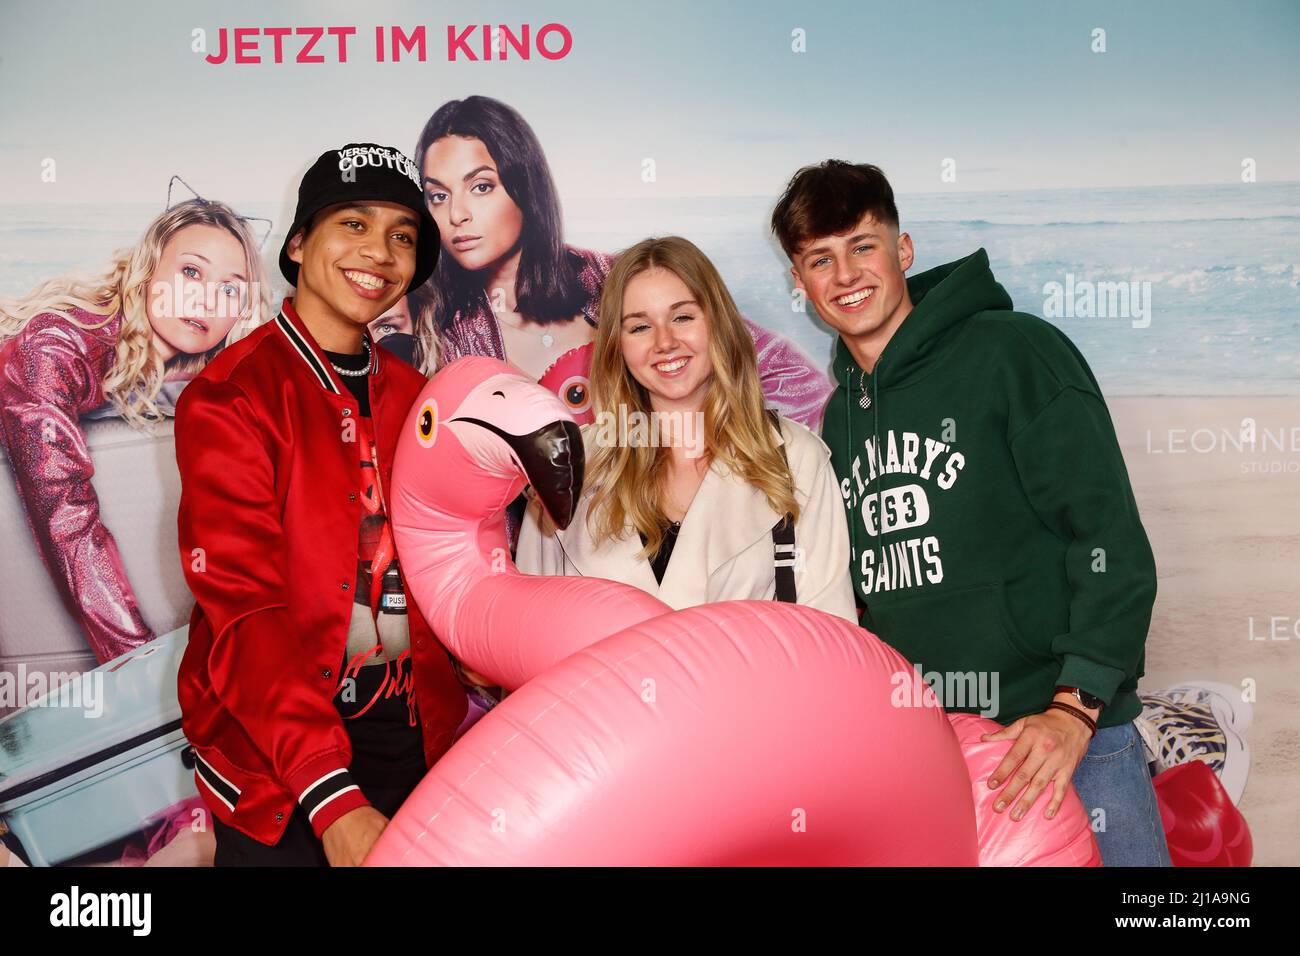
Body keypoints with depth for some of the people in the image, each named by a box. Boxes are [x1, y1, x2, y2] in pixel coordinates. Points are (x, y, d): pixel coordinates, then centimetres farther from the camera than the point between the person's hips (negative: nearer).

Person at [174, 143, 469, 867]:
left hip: (411, 730, 5)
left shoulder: (414, 395, 7)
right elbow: (244, 610, -19)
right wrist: (332, 797, -27)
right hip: (274, 761, -5)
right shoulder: (229, 399, -12)